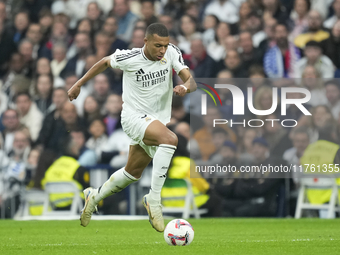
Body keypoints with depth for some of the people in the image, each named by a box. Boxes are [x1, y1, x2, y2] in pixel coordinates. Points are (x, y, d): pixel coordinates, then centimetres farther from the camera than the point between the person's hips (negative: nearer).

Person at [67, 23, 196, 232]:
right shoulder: (128, 58, -16)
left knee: (133, 173, 19)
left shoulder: (172, 53, -9)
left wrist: (185, 87, -37)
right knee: (170, 139, -33)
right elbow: (105, 62, 5)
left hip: (158, 120, 6)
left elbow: (191, 81, -12)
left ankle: (94, 197, 43)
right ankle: (154, 199, -29)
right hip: (134, 115, -6)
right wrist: (79, 84, 14)